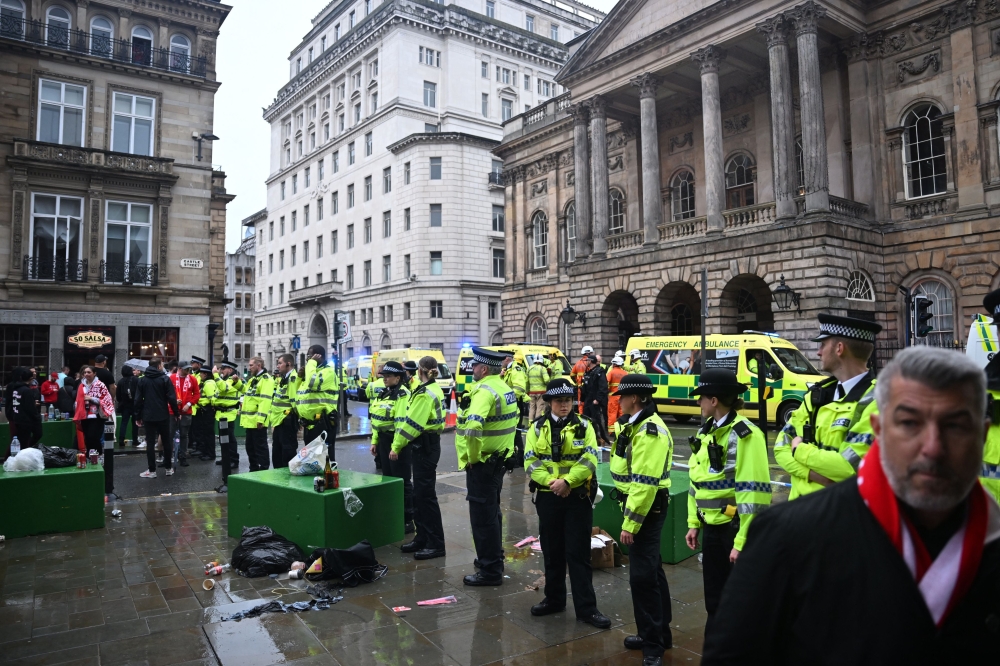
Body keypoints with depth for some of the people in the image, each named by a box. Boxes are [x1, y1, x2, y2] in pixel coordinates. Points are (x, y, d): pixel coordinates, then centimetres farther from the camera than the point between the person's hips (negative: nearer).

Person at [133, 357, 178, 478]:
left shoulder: (142, 380, 4)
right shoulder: (165, 379, -6)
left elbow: (138, 400, 3)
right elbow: (172, 398, -10)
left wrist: (138, 416, 9)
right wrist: (176, 412, 1)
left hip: (148, 417, 2)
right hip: (163, 416, -2)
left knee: (150, 443, 3)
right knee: (167, 442, 10)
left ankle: (152, 470, 3)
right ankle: (169, 468, 15)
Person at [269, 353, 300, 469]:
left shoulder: (293, 378, -16)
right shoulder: (282, 379, 16)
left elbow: (295, 400, -23)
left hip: (287, 422, -10)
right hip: (278, 422, 10)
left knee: (288, 454, -3)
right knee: (276, 454, 17)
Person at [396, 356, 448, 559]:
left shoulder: (425, 394, -19)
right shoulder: (435, 390, 13)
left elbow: (412, 424, -19)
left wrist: (397, 446, -10)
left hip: (424, 447, -10)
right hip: (428, 444, 10)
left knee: (426, 495, -4)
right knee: (419, 494, 15)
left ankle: (436, 544, 3)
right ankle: (423, 538, 23)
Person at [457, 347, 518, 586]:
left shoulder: (485, 391, -21)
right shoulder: (504, 388, 9)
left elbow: (472, 427, -35)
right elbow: (514, 418, 22)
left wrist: (472, 457, -22)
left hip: (482, 464, -10)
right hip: (499, 460, 10)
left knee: (482, 517, 0)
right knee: (492, 513, 22)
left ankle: (490, 571, 8)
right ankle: (494, 559, 35)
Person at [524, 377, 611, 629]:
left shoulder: (584, 426, -1)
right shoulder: (537, 427, 3)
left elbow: (589, 459, -10)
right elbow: (530, 461, -3)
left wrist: (567, 480, -21)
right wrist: (550, 481, -17)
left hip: (578, 497, -2)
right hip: (547, 497, 2)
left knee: (579, 553, 1)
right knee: (552, 551, 14)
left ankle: (586, 607, 10)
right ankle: (554, 599, 29)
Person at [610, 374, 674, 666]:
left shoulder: (650, 432, -23)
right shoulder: (637, 425, 12)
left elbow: (645, 483, -27)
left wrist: (630, 523, -24)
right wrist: (630, 515, 20)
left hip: (646, 509, -11)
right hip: (639, 505, 11)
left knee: (642, 576, -5)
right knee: (651, 570, 19)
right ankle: (658, 634, 32)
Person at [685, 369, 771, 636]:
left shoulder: (744, 435, -18)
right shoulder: (707, 432, 8)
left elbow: (753, 493, -22)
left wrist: (742, 541, -22)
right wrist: (694, 523, 14)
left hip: (735, 528, -8)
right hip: (711, 528, 8)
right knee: (714, 597, 19)